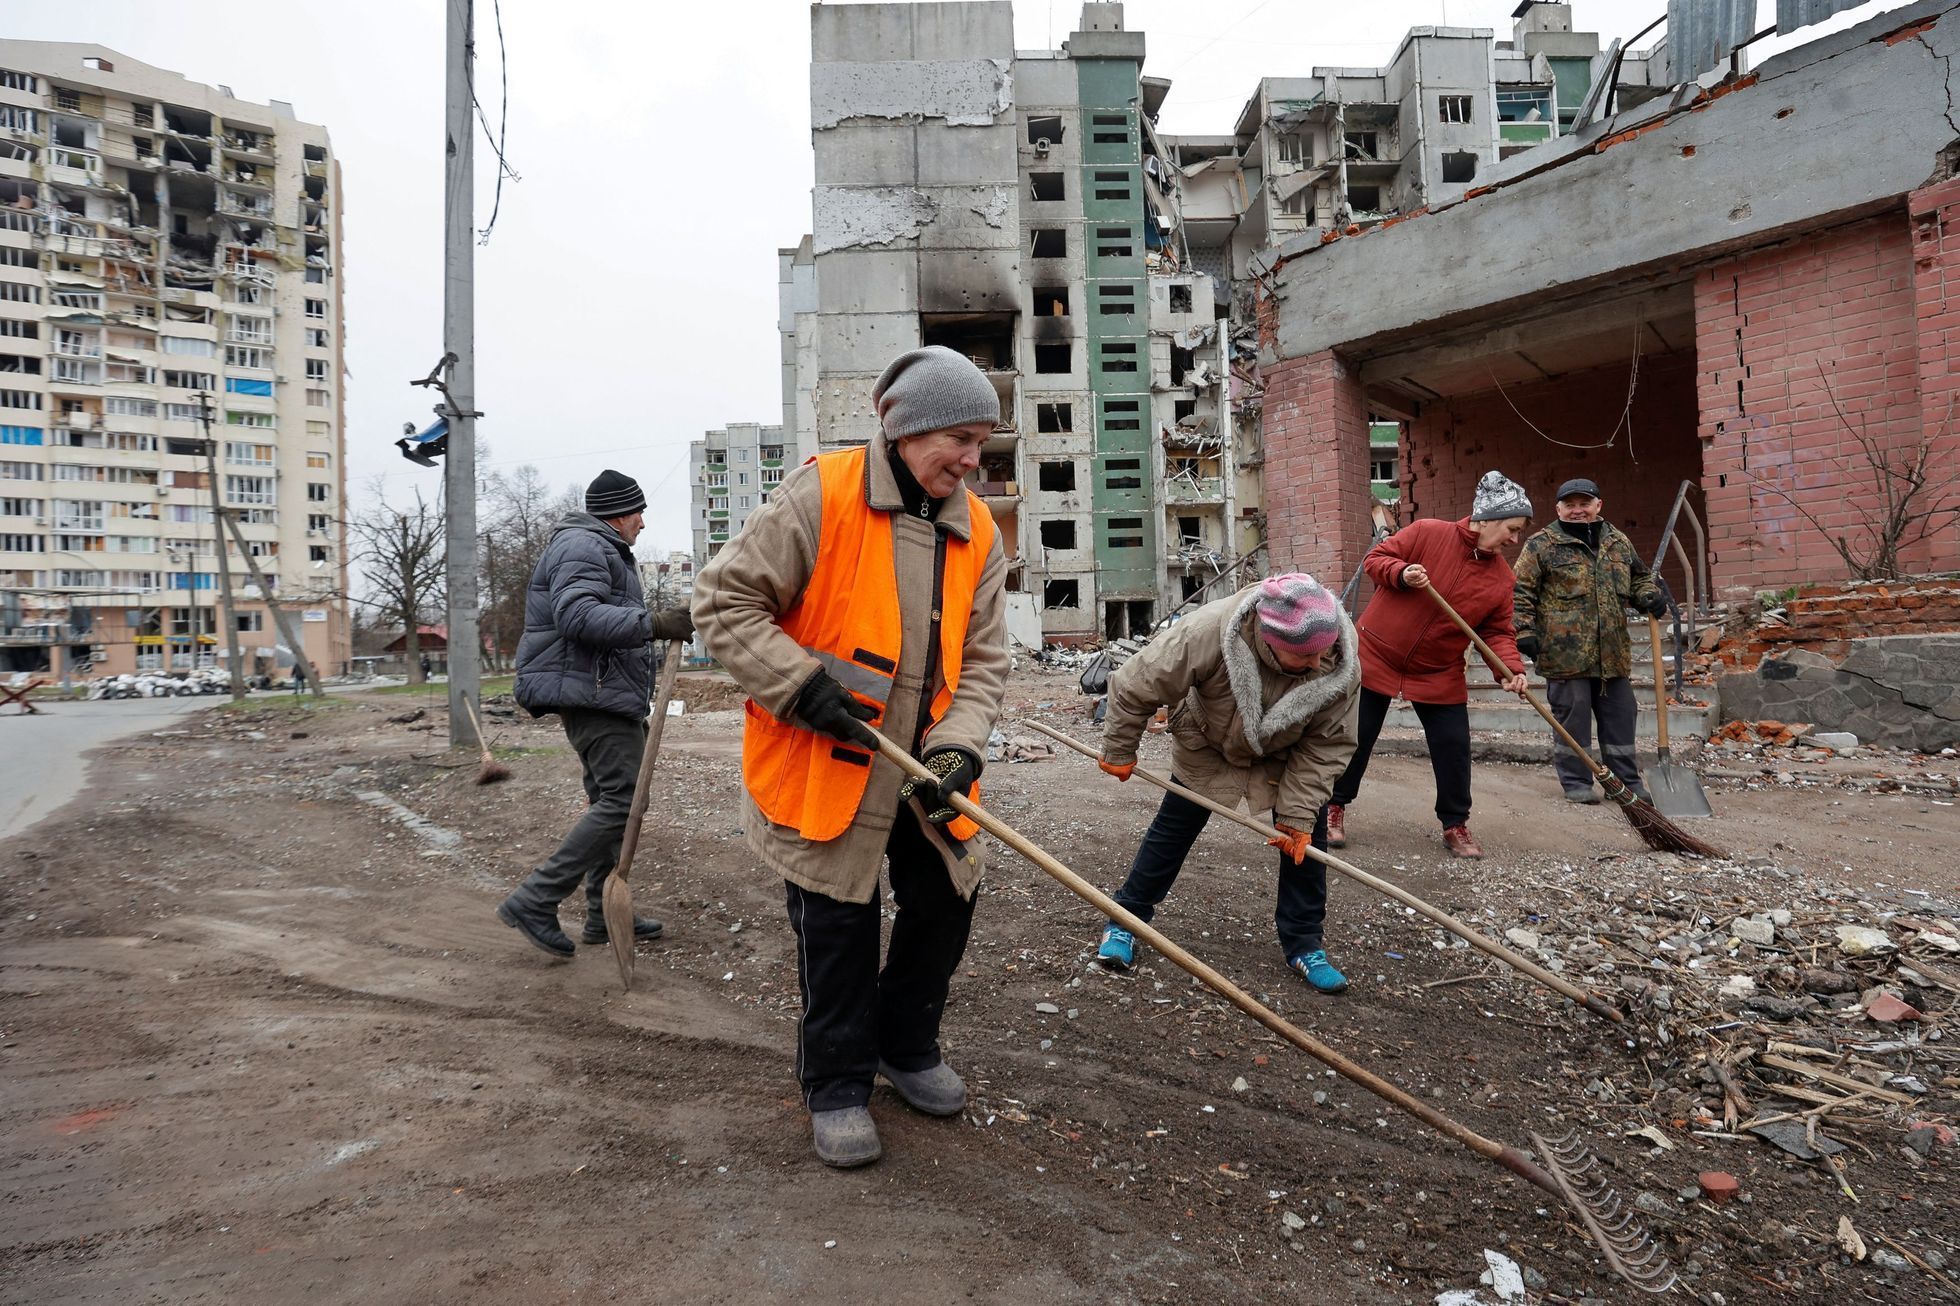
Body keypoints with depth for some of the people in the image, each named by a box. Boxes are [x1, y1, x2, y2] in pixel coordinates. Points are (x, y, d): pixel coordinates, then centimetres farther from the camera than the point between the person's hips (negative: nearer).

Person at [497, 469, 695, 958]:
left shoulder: (602, 550, 25)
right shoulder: (582, 547, -11)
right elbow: (577, 615, -27)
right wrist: (654, 624, -32)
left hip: (603, 696, 12)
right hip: (594, 695, -12)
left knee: (609, 802, 13)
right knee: (622, 801, -15)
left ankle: (603, 915, 19)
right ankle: (533, 903, -11)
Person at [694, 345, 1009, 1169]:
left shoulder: (978, 533, 3)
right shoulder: (820, 495, -14)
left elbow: (981, 660, 4)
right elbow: (725, 602, -12)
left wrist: (958, 747, -13)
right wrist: (804, 686, -20)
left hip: (924, 775, 6)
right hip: (825, 766, -5)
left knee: (945, 902, 15)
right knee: (838, 928, 5)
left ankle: (906, 1047, 41)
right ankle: (837, 1087, 27)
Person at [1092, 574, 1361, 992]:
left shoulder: (1342, 666, -35)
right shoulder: (1208, 632, -44)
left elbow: (1325, 746, -22)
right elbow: (1136, 685, -30)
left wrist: (1296, 814, -25)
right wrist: (1118, 751, -17)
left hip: (1284, 756, 2)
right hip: (1206, 748, -1)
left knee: (1306, 836, -4)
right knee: (1173, 828, 6)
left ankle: (1303, 942, 13)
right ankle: (1126, 919, 21)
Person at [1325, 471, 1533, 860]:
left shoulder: (1501, 577, -1)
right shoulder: (1427, 532, -11)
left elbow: (1497, 632, 2)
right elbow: (1375, 558, -5)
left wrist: (1510, 668, -16)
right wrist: (1402, 573, -25)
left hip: (1439, 674, 3)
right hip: (1375, 655, -3)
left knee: (1454, 748, 1)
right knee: (1355, 738, 4)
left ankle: (1455, 824, 19)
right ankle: (1335, 807, 22)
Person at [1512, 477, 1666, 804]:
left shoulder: (1618, 541, 15)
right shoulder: (1542, 544, -3)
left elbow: (1639, 578, 28)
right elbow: (1521, 592, -6)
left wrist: (1649, 595, 6)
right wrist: (1524, 632, -14)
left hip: (1613, 653, 5)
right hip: (1565, 652, -5)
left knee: (1620, 715, 11)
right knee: (1572, 716, 2)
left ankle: (1626, 779, 24)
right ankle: (1575, 781, 13)